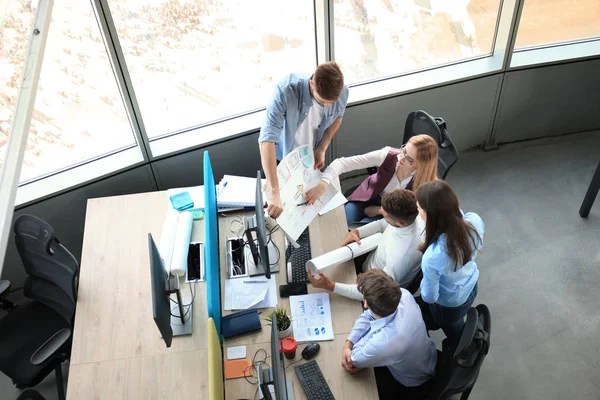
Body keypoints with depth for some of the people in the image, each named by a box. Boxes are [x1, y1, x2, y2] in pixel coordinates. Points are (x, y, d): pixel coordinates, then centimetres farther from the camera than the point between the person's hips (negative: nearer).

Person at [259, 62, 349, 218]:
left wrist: (322, 149, -15)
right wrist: (274, 192, -58)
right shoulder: (286, 91, -42)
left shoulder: (342, 92, -28)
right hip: (282, 155, -3)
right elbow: (267, 139, -49)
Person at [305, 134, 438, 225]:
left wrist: (379, 210, -14)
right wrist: (322, 185, -47)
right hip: (368, 197, 1)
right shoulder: (389, 155, -30)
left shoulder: (426, 183, -30)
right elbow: (342, 162, -33)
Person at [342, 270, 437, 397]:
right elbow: (368, 315, -13)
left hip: (413, 382, -5)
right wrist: (348, 344, -21)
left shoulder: (381, 344, -48)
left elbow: (353, 360, -24)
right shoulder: (403, 295, -32)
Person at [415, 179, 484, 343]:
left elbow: (429, 297, -26)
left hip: (449, 305, -5)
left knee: (456, 336, 31)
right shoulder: (474, 220, -31)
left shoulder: (433, 256, -46)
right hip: (471, 287, 5)